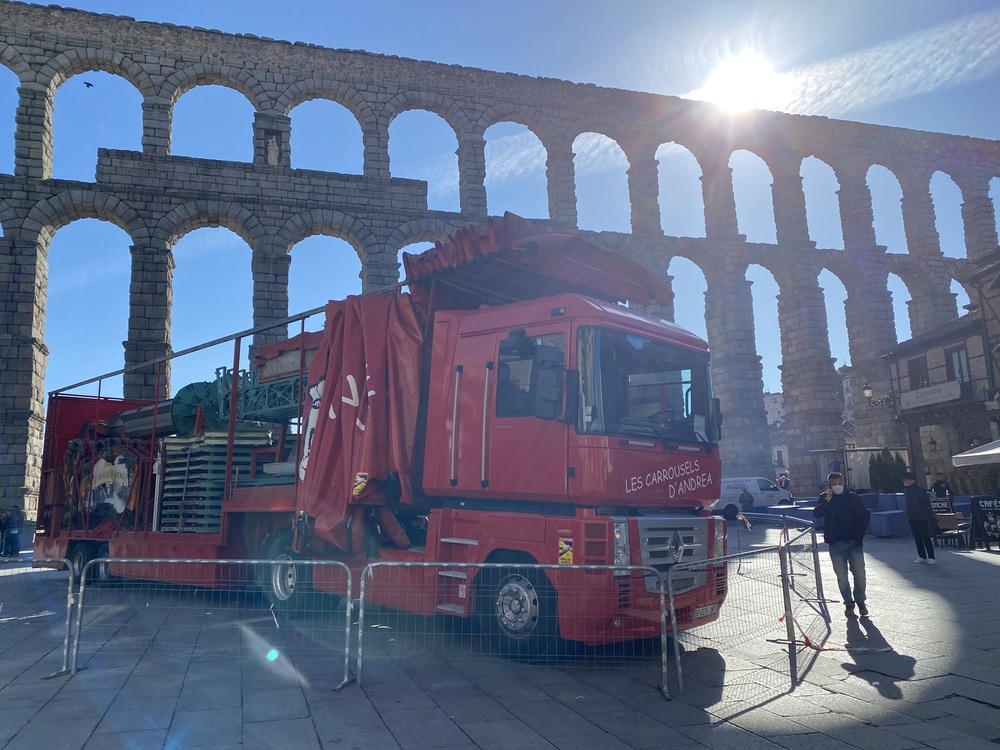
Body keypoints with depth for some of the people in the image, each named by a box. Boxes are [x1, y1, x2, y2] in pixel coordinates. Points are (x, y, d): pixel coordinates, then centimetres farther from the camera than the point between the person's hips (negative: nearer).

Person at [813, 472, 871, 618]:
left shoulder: (853, 498, 2)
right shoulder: (825, 498, 0)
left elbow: (866, 515, 8)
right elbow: (817, 514, -15)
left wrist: (861, 532, 1)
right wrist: (827, 500, -25)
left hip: (855, 542, 0)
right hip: (836, 544, 0)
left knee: (859, 574, 4)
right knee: (842, 576, 5)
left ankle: (861, 601, 22)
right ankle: (848, 603, 17)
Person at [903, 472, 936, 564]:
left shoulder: (920, 490, -13)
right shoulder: (906, 491, 9)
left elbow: (927, 503, -13)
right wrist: (908, 515, 16)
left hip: (922, 519, -7)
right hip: (912, 519, 8)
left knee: (926, 538, -3)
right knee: (917, 539, 11)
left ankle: (931, 558, 3)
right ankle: (922, 557, 19)